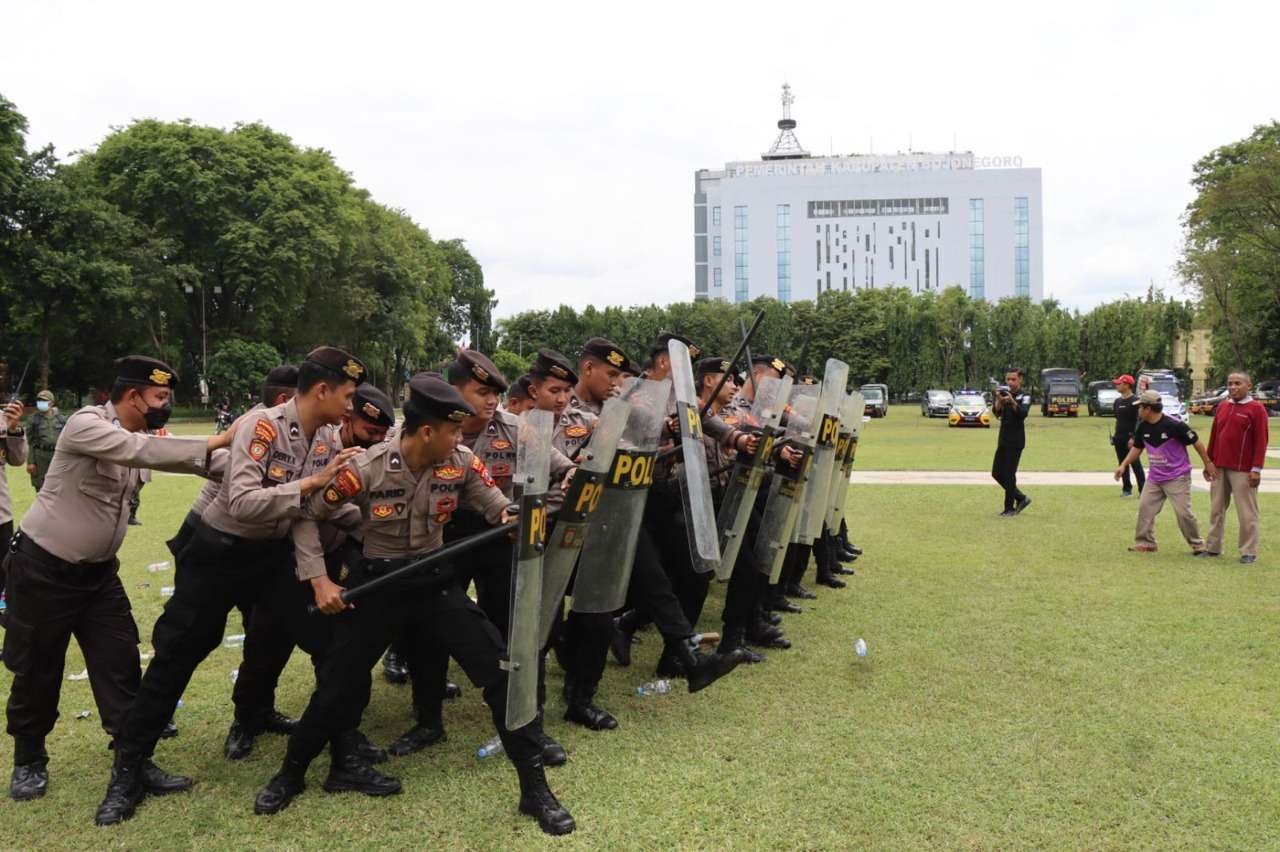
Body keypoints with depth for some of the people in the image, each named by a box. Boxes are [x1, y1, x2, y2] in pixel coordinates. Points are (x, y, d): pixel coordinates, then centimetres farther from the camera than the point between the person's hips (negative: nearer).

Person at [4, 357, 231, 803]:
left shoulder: (140, 437, 4)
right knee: (37, 668, 9)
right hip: (43, 568, -7)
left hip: (98, 570, 7)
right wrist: (211, 444, -38)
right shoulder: (85, 424, -21)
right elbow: (138, 451, -37)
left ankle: (134, 759, 9)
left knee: (121, 663, 2)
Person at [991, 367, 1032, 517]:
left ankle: (1010, 508, 5)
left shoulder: (1025, 396, -7)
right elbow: (996, 412, -8)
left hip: (1016, 441, -6)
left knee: (1009, 474, -6)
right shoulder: (1004, 393, 6)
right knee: (997, 473, 8)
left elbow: (1023, 413, -25)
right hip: (1003, 439, 6)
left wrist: (1012, 401, -41)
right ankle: (1021, 498, 22)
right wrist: (999, 400, -28)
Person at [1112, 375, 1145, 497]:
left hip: (1130, 437, -8)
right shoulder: (1118, 401, 13)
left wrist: (1133, 437, -21)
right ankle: (1127, 489, 19)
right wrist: (1114, 436, 15)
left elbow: (1139, 421, -15)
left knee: (1136, 464, -7)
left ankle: (1143, 490, -3)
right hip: (1119, 438, 8)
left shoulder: (1135, 401, -10)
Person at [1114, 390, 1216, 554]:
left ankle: (1198, 544, 12)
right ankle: (1145, 542, 16)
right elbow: (1137, 447, 11)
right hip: (1154, 477, 7)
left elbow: (1196, 442, -13)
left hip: (1177, 477, -7)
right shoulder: (1143, 426, -1)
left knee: (1183, 512, -5)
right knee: (1145, 507, 5)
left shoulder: (1174, 424, -21)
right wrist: (1123, 465, 2)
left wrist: (1208, 464, -9)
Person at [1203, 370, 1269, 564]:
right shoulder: (1222, 407, 11)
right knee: (1216, 509, 11)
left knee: (1246, 512, -1)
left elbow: (1261, 441, -9)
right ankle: (1212, 547, 20)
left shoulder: (1256, 409, -5)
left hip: (1243, 471, -6)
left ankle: (1249, 552, 6)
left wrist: (1256, 469, -13)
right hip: (1219, 468, 6)